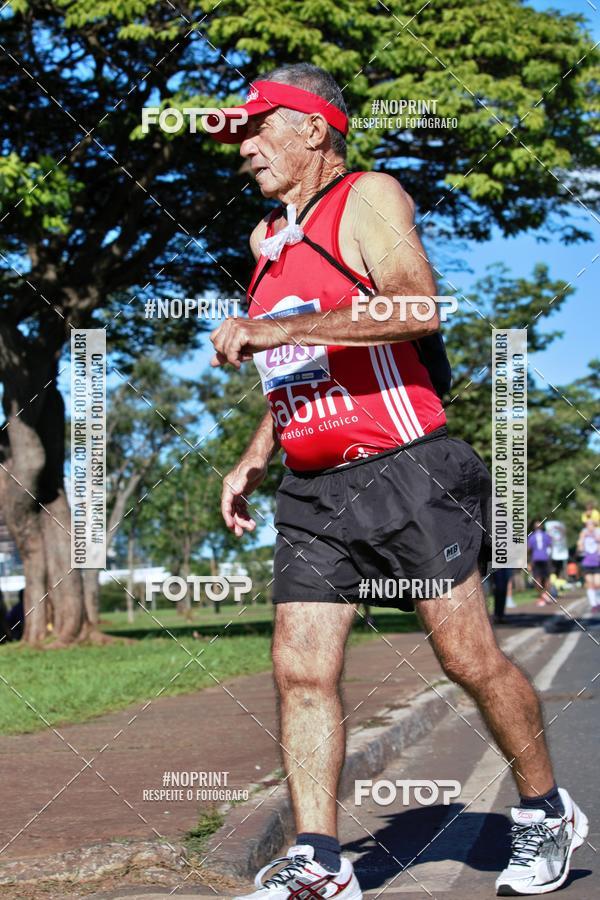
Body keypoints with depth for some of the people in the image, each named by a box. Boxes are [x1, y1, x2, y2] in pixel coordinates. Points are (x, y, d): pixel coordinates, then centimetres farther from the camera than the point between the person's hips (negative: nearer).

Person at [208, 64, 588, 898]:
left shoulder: (369, 197, -5)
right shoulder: (269, 239, 20)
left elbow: (418, 306, -24)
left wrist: (277, 327, -23)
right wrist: (252, 461, 21)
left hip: (404, 475, -7)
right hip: (314, 493, 7)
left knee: (470, 658, -1)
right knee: (300, 669, -4)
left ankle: (546, 813, 18)